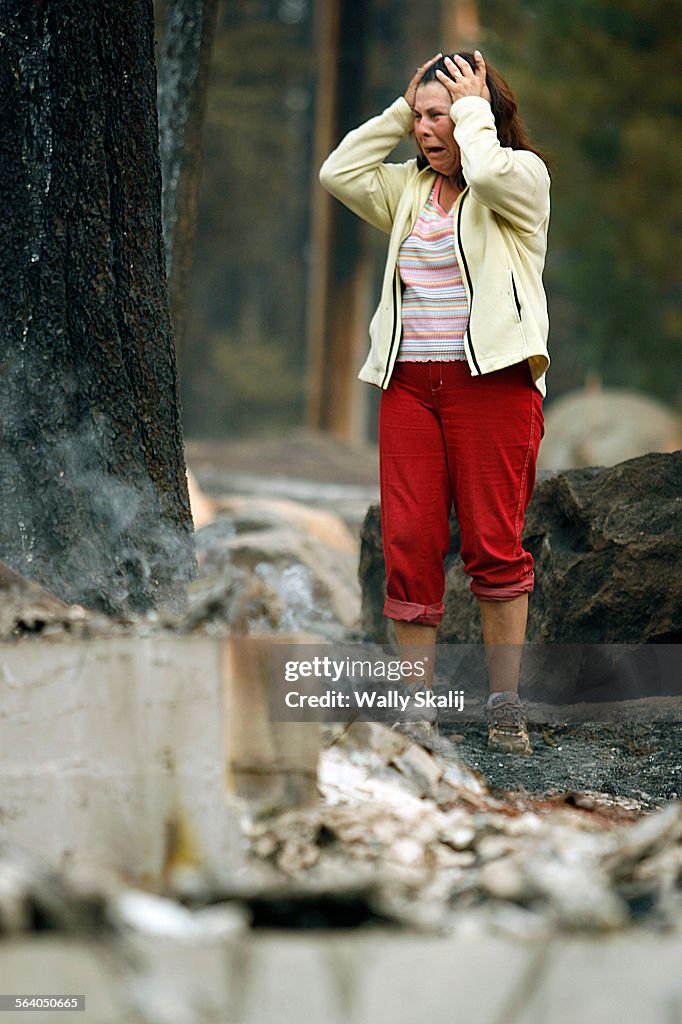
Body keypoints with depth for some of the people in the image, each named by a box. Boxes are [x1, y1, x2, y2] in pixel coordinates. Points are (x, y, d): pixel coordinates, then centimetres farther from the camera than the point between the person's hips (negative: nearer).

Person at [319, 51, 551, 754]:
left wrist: (473, 109, -5)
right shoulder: (410, 189, 19)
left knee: (494, 547, -5)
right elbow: (338, 173, 9)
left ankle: (504, 706, 5)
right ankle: (416, 709, 4)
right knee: (408, 545, -1)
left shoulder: (523, 176, 1)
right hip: (409, 381, 5)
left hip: (491, 380, -5)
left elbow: (487, 171, -21)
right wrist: (399, 111, 9)